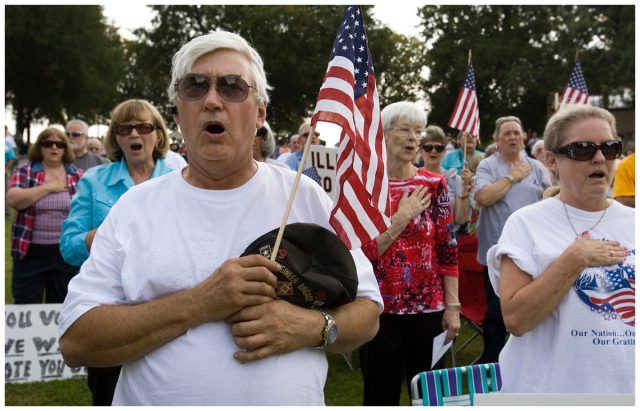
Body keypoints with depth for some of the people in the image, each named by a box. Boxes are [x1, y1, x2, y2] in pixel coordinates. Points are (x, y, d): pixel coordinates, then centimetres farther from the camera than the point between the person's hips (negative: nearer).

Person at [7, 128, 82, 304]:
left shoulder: (77, 175, 4)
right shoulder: (24, 171, 0)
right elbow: (13, 199, -16)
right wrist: (48, 187, -16)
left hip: (66, 251, 1)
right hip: (30, 251, -1)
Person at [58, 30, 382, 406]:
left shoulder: (306, 196, 0)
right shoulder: (135, 206, -2)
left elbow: (367, 312, 3)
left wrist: (313, 327, -17)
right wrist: (200, 304, -19)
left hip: (292, 396, 1)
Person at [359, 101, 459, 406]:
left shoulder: (433, 184, 2)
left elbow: (447, 250, 2)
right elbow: (359, 253, -9)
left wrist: (452, 306, -1)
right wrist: (401, 218, -16)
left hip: (429, 307, 2)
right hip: (379, 308, -1)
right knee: (381, 396, 8)